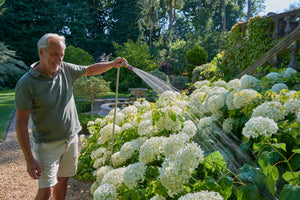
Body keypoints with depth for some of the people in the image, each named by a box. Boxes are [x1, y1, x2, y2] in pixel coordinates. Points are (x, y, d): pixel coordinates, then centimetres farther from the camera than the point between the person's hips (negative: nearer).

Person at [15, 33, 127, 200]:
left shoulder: (65, 69, -3)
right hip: (48, 144, -5)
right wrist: (29, 159, -19)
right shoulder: (26, 84, -19)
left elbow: (90, 70, 15)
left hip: (71, 139, 5)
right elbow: (21, 124, -18)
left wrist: (113, 64, 5)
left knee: (63, 180, 19)